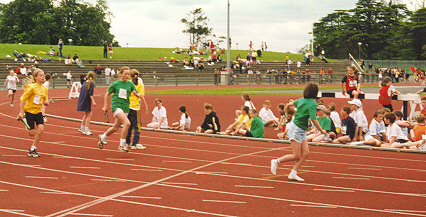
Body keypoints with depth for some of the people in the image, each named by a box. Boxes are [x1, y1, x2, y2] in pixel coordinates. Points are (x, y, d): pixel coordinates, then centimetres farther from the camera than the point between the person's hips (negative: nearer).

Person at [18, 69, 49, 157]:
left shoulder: (44, 89, 5)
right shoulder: (32, 87, -15)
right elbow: (23, 99, -13)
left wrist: (46, 102, -5)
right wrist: (21, 112, -15)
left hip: (38, 111, 5)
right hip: (29, 111, -5)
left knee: (41, 129, -11)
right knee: (32, 133, -5)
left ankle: (32, 150, 0)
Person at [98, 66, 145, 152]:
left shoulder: (130, 84, 6)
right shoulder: (115, 84, -1)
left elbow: (137, 93, 3)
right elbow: (107, 94, 10)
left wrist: (138, 95, -21)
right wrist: (105, 106, 9)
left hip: (125, 107, 5)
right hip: (116, 106, -5)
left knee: (115, 128, 15)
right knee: (127, 123, -25)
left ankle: (102, 137, 42)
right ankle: (122, 144, -15)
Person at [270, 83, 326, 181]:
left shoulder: (302, 100, 5)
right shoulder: (312, 104, -18)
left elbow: (293, 103, 25)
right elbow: (313, 119, -25)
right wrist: (321, 131, -15)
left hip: (302, 131, 9)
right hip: (296, 130, -9)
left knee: (305, 153, 3)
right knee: (297, 156, -3)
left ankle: (293, 173, 4)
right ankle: (276, 161, 11)